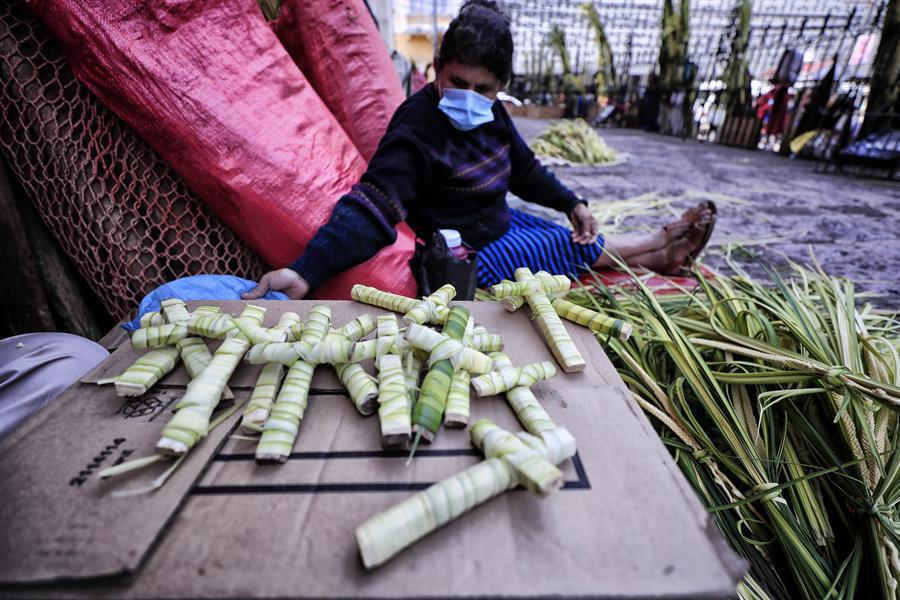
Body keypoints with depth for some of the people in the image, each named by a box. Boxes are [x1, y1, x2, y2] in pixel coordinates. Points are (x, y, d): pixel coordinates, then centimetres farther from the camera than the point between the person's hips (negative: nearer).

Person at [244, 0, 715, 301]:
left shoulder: (490, 114, -5)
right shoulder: (416, 129, -29)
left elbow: (524, 167, 10)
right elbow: (372, 207, -40)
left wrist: (571, 204, 5)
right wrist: (305, 271, -51)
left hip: (501, 222, 8)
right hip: (475, 255, -8)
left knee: (574, 231, 20)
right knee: (582, 248, 5)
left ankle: (659, 253, 45)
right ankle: (661, 245, 33)